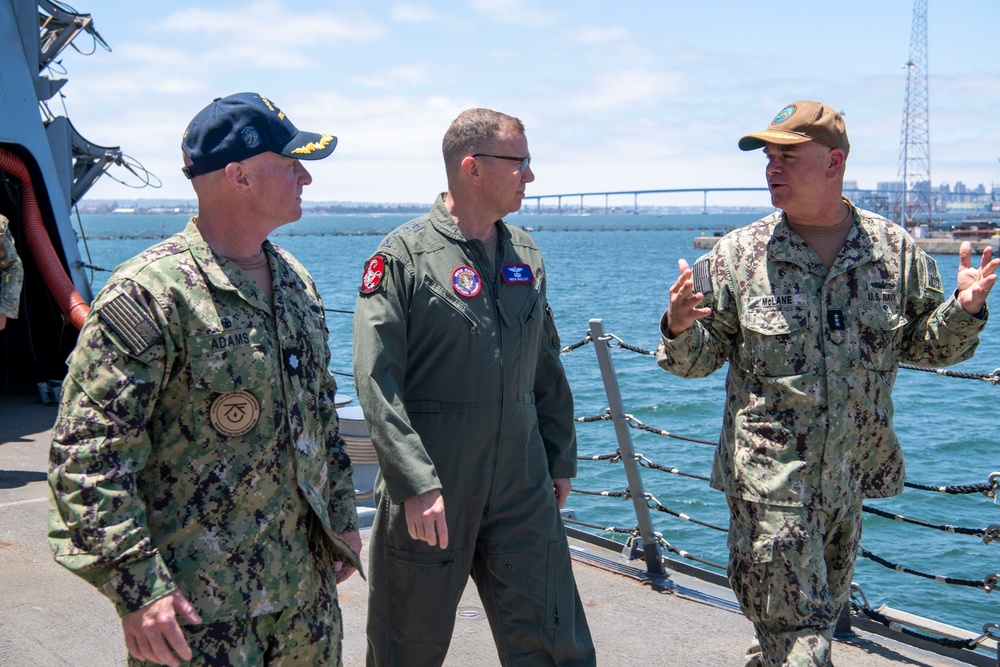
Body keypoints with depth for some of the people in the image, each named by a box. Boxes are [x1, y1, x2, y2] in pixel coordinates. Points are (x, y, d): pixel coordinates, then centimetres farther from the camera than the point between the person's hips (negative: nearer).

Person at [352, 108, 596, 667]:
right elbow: (377, 383, -14)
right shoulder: (404, 256, -9)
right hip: (430, 492, -4)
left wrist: (561, 460, 16)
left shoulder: (527, 255, 9)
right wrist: (416, 485, -20)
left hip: (523, 489, 5)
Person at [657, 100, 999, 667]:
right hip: (770, 476, -3)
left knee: (823, 612, 22)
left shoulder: (895, 250, 0)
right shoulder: (739, 254, -5)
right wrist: (680, 328, -23)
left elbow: (926, 345, 8)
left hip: (853, 473, 4)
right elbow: (699, 359, -1)